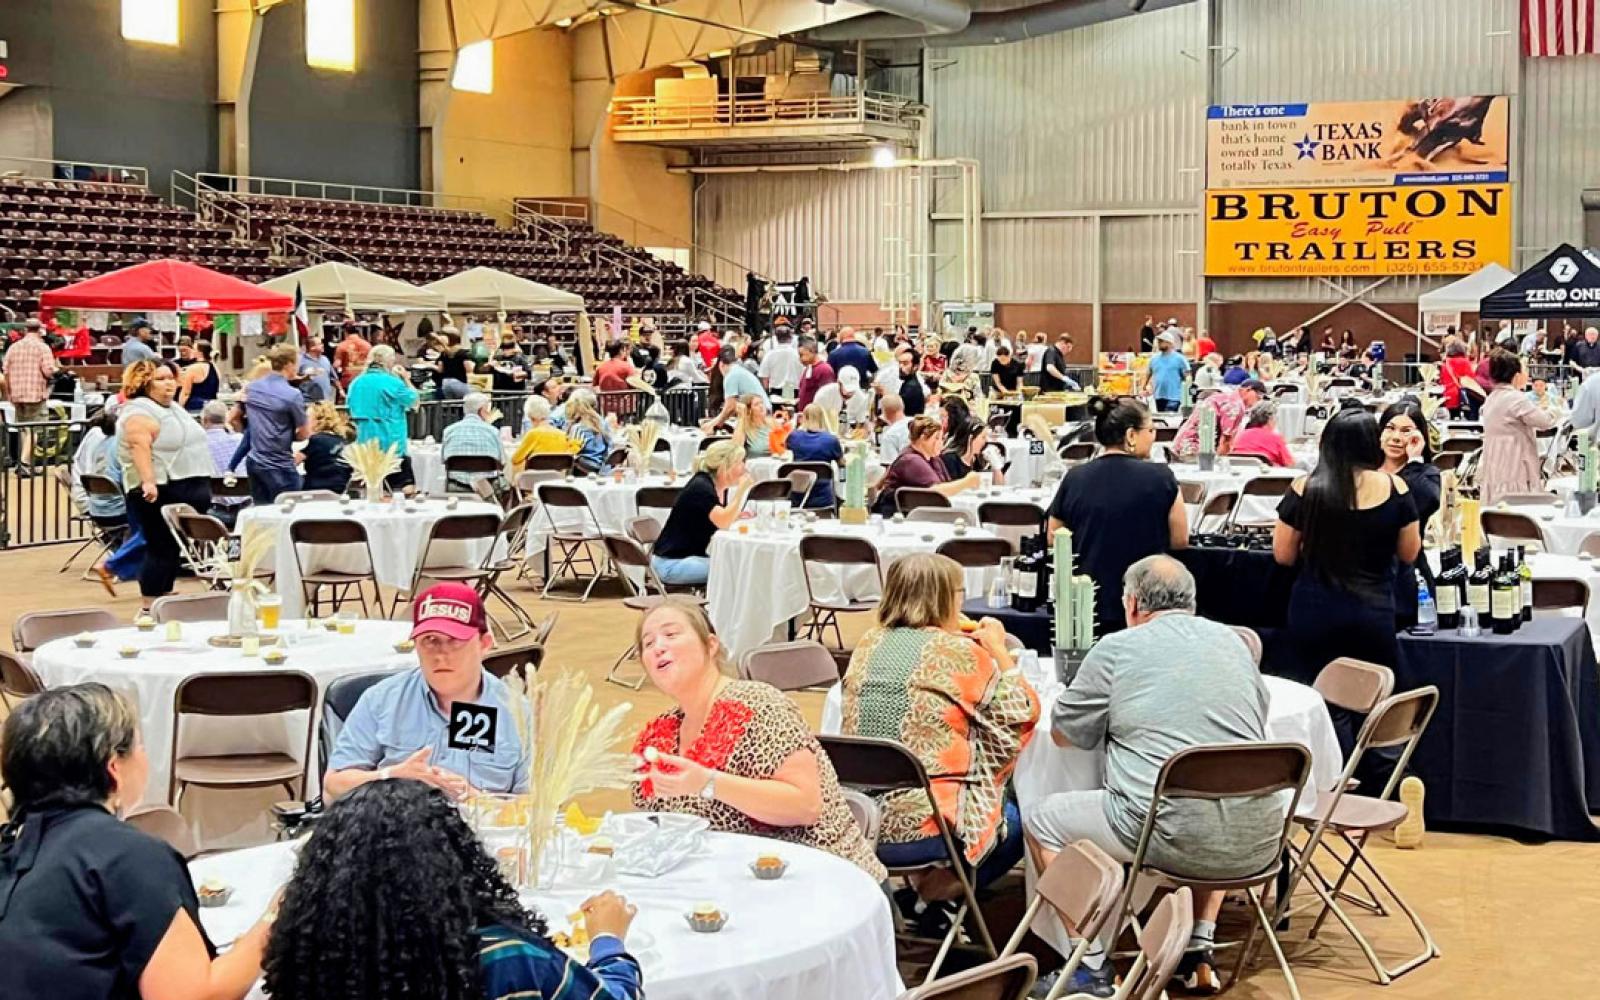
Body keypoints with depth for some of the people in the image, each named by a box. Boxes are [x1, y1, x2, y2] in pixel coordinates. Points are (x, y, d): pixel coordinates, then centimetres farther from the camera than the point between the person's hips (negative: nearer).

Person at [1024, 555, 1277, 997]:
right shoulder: (1233, 641, 15)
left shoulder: (1117, 649, 0)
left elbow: (1063, 734, 11)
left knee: (1042, 817, 15)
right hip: (1258, 843, 6)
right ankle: (1199, 952, 33)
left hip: (1176, 839, -6)